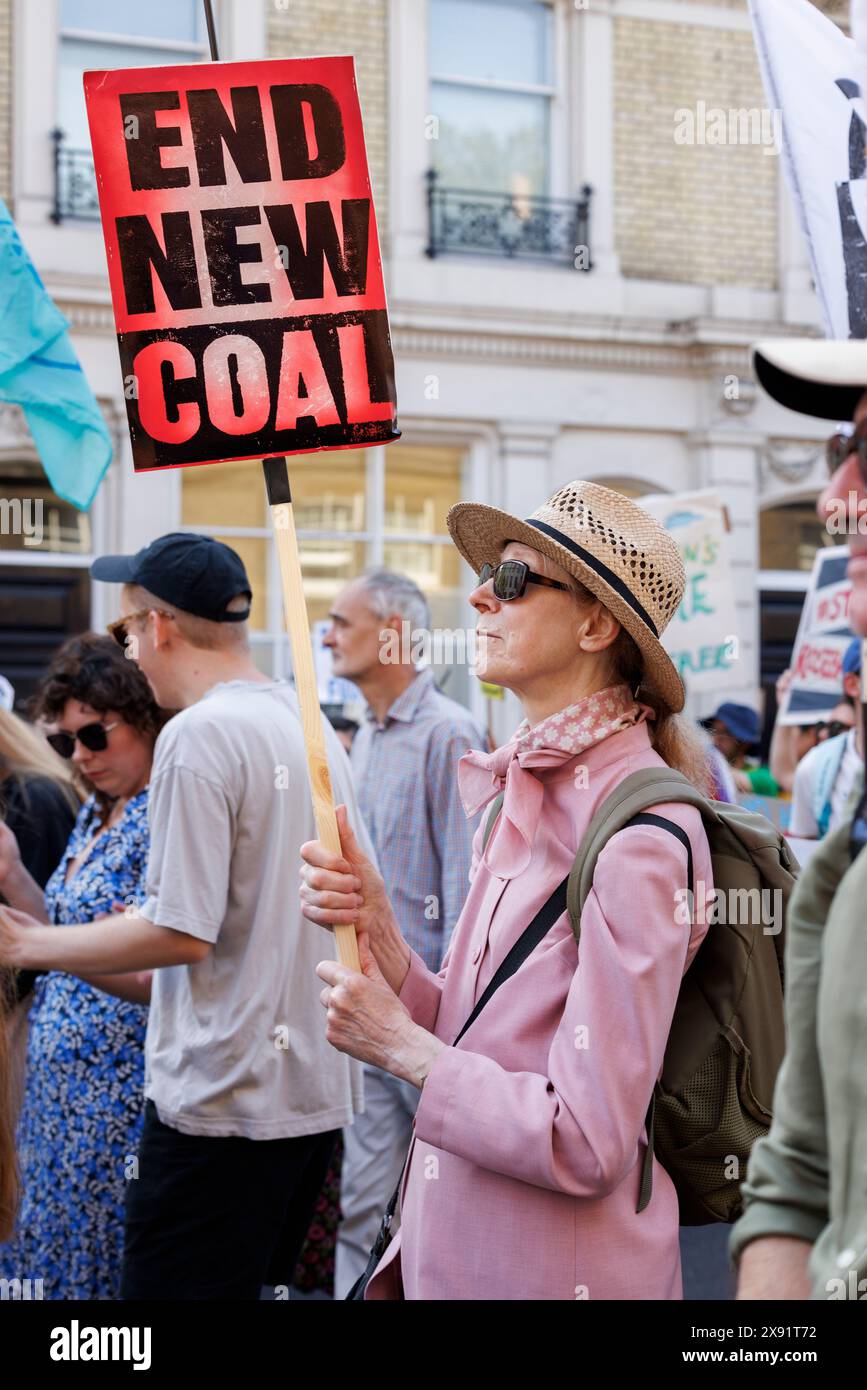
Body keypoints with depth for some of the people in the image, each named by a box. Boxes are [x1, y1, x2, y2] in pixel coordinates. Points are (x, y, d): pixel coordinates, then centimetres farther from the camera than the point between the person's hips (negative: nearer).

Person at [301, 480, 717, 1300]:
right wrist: (374, 924, -9)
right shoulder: (520, 794, 6)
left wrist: (402, 1048, -14)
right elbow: (460, 1037, 6)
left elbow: (586, 1146, -23)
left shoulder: (638, 838, -21)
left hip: (559, 1267, -7)